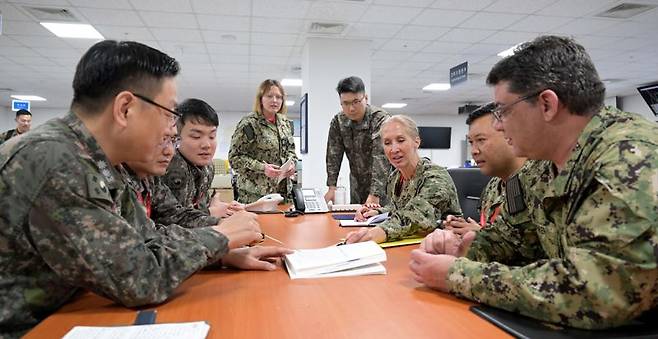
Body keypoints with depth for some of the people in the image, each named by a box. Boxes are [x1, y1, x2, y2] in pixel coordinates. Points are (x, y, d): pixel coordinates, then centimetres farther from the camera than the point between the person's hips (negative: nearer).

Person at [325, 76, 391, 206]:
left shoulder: (380, 119, -21)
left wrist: (374, 196, -35)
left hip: (382, 186, -4)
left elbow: (381, 158, -29)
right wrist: (332, 187, -13)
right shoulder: (338, 121, -5)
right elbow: (333, 155, -4)